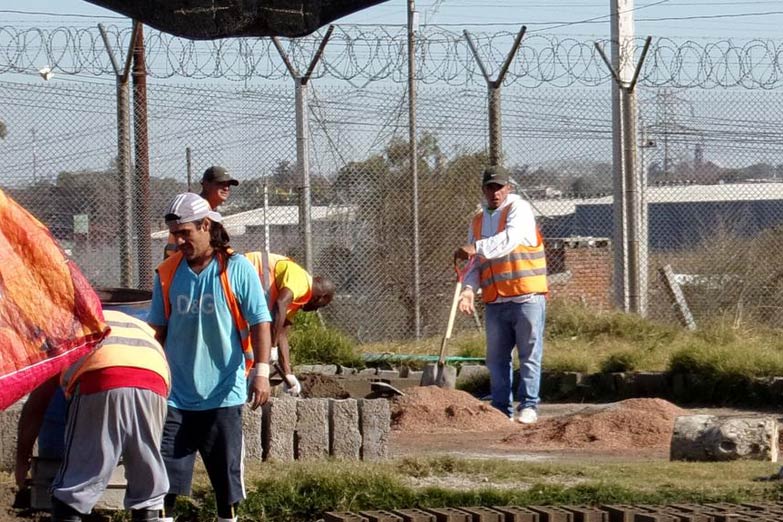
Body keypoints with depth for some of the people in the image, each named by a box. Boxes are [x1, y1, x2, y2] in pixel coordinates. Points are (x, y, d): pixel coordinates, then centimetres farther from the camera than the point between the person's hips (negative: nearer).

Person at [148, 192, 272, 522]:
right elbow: (157, 330, 12)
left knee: (226, 475, 7)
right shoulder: (167, 274, 5)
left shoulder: (237, 269, -5)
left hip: (222, 393, -2)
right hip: (176, 393, 2)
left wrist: (261, 371, -16)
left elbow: (259, 322, -6)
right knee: (163, 476, -3)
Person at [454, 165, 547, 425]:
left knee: (529, 354, -4)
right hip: (495, 302, 6)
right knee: (496, 357, 7)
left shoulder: (518, 209, -2)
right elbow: (475, 264, 14)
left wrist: (477, 247, -28)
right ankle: (501, 408, 13)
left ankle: (529, 406, -1)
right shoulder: (478, 221, 18)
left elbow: (510, 239, -20)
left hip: (527, 297, -6)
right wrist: (469, 289, -4)